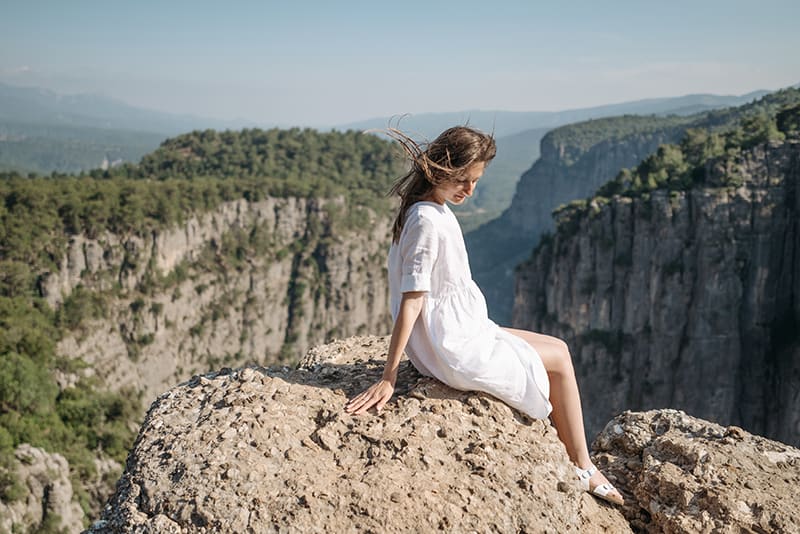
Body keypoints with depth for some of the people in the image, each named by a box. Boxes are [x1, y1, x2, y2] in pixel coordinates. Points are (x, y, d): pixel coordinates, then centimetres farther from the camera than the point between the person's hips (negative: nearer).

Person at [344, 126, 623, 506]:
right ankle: (583, 470, 19)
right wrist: (389, 377, -24)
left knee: (556, 349, 20)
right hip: (454, 351, -10)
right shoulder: (429, 221, -24)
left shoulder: (436, 209, 6)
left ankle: (578, 463, 27)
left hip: (457, 334, 10)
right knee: (558, 358, 6)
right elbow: (410, 302, -26)